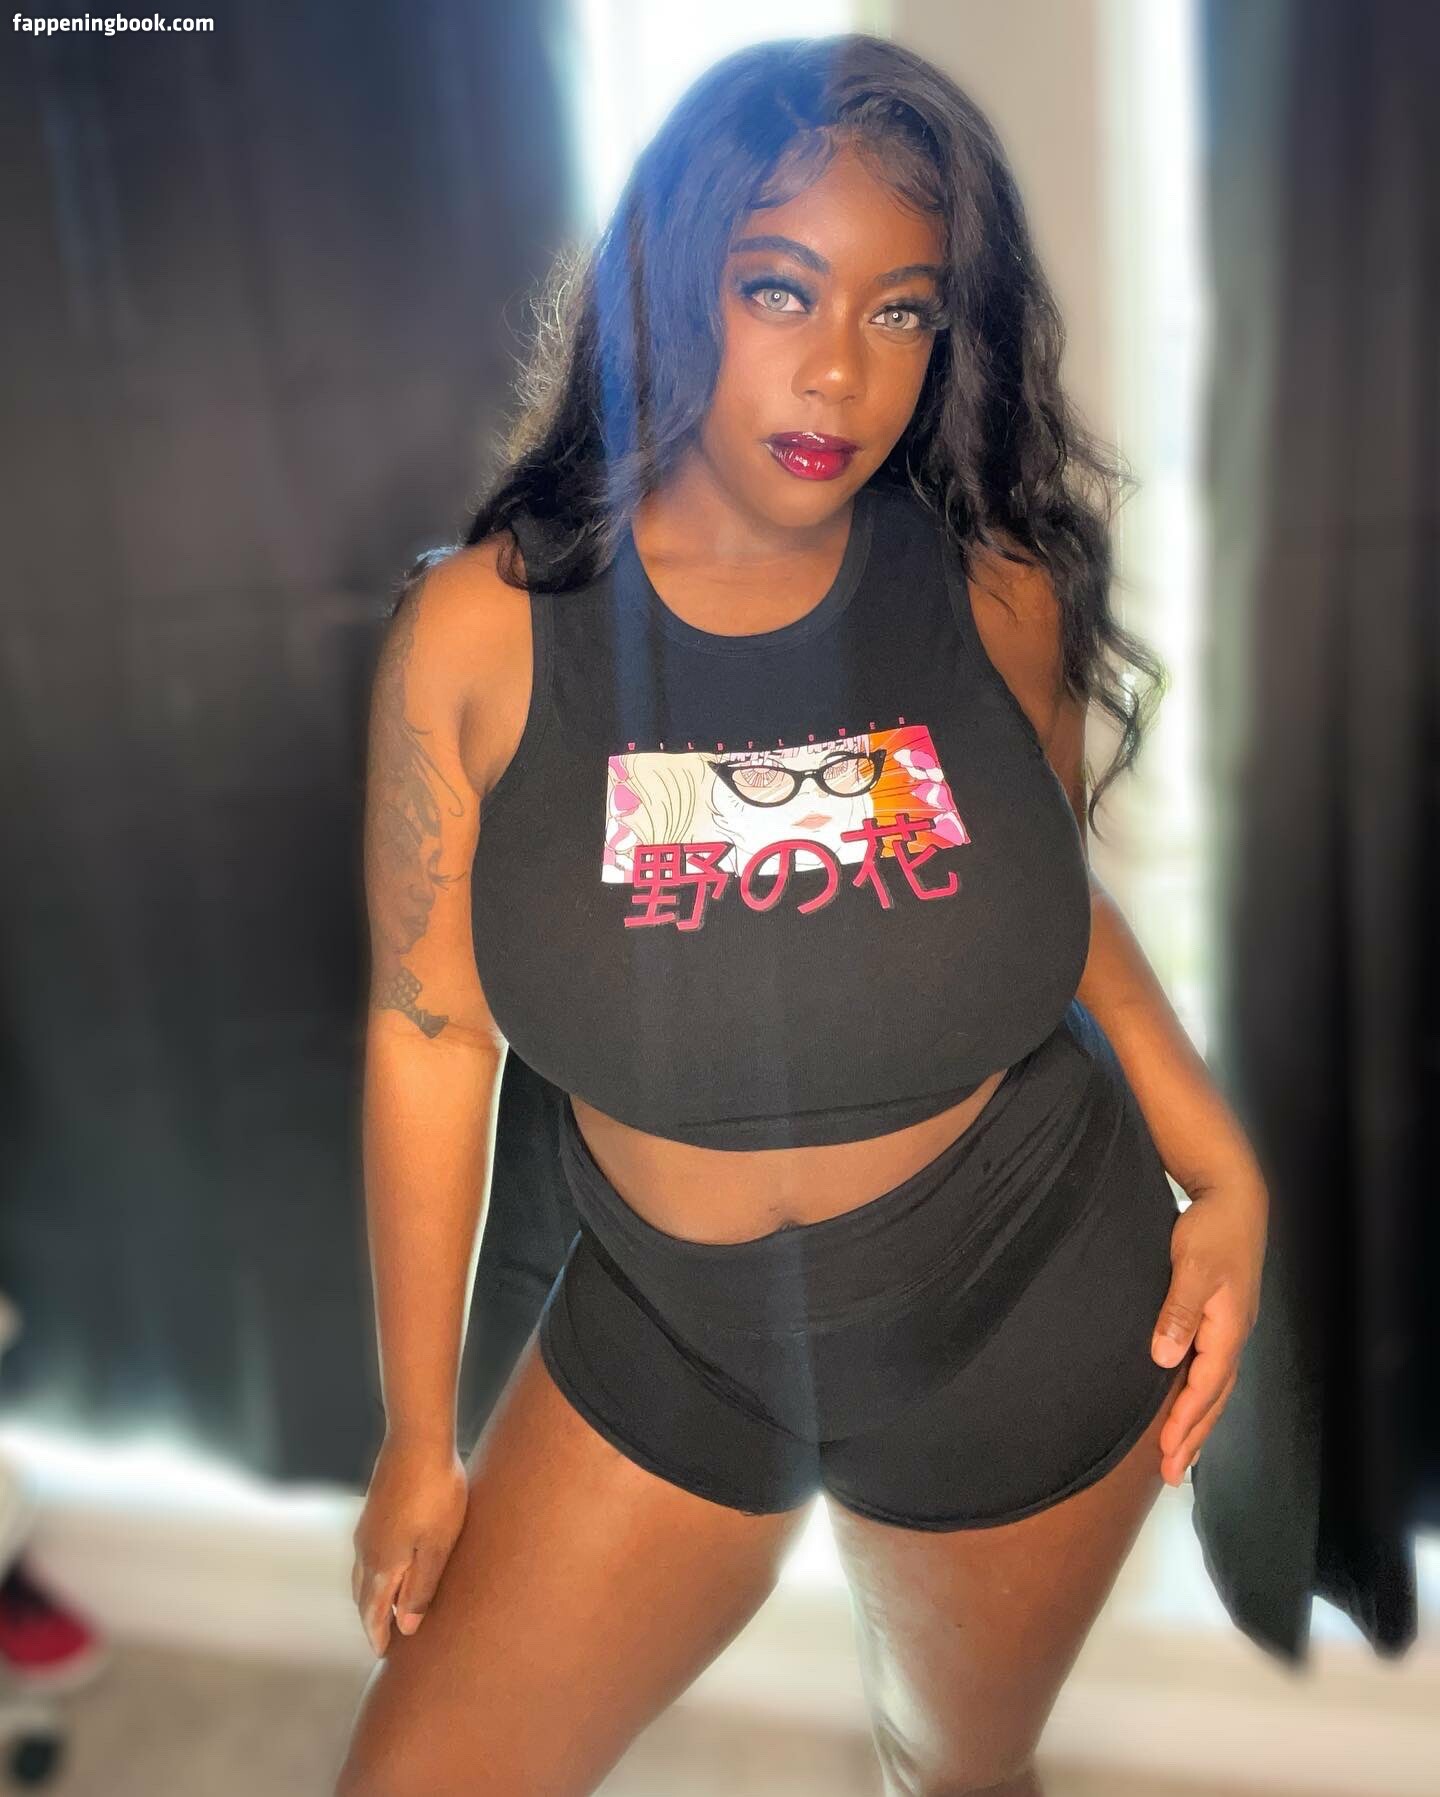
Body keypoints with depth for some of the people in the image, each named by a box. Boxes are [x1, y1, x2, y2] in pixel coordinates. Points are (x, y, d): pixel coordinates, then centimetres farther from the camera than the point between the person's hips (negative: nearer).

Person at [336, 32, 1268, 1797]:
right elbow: (428, 1032, -8)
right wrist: (419, 1438, -1)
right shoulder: (481, 628, -14)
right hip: (666, 1331, 0)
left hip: (1030, 1318, 1)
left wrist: (1223, 1175, -8)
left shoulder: (995, 596, -11)